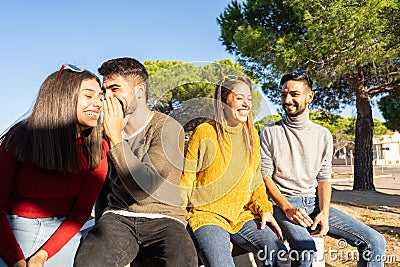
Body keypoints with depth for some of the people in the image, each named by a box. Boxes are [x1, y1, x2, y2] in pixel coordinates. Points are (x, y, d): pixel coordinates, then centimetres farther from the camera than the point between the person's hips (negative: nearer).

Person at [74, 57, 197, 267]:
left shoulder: (168, 128, -6)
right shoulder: (109, 129, 11)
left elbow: (144, 188, -18)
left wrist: (116, 138, -15)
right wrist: (100, 226, 14)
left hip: (163, 219, -3)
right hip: (117, 216, 3)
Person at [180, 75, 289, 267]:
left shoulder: (251, 134, 10)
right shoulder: (205, 133, -7)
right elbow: (184, 181, -3)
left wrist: (264, 208, 0)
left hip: (242, 215, 5)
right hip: (206, 215, -4)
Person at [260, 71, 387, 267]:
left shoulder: (323, 135, 11)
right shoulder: (270, 133, 2)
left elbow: (324, 177, 9)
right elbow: (265, 175, -3)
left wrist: (324, 212, -8)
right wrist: (287, 208, -16)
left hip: (315, 203, 4)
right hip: (283, 203, -3)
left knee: (375, 242, -9)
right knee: (305, 249, -33)